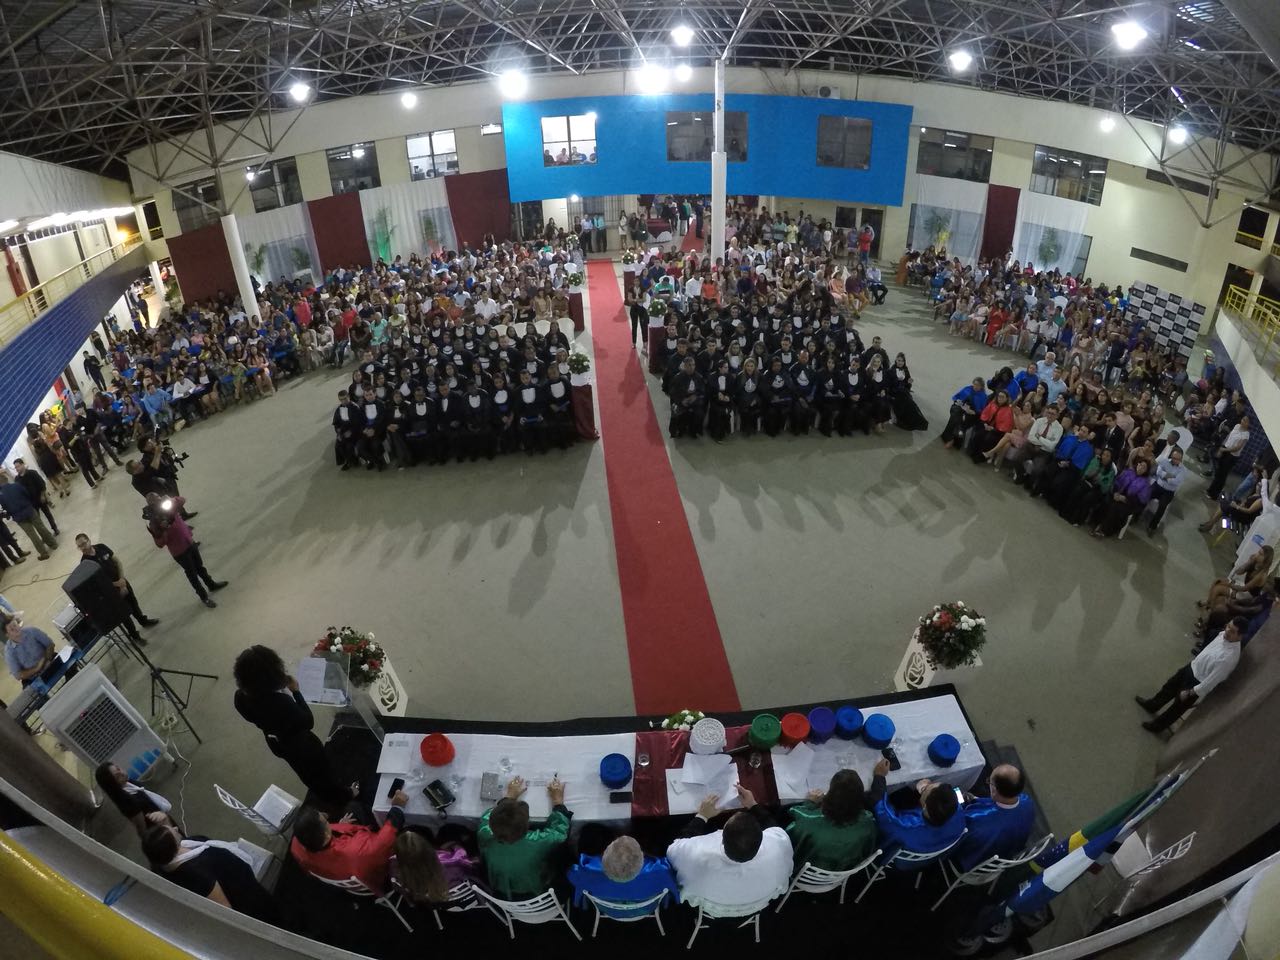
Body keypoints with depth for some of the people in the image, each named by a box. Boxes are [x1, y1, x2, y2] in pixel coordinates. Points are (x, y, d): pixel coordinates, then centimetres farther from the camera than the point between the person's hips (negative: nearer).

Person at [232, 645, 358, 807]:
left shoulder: (240, 697, -25)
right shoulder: (280, 700, -45)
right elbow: (308, 722, -27)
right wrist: (295, 691, -23)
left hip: (277, 744, 7)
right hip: (302, 745, -6)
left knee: (307, 774, 35)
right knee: (324, 772, 25)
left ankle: (327, 799, 61)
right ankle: (343, 796, 51)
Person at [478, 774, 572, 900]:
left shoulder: (486, 838, -32)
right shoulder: (538, 842, -39)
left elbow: (487, 817, -7)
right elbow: (560, 830, -16)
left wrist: (509, 797, 4)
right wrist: (558, 800, -4)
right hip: (535, 897, -2)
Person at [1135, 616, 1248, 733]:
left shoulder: (1231, 656, -37)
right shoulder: (1223, 635, -13)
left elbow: (1213, 679, -28)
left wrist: (1190, 693, -19)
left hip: (1198, 682, -7)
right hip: (1192, 667, 7)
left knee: (1178, 706, 16)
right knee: (1169, 687, 27)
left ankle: (1157, 725, 39)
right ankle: (1152, 705, 54)